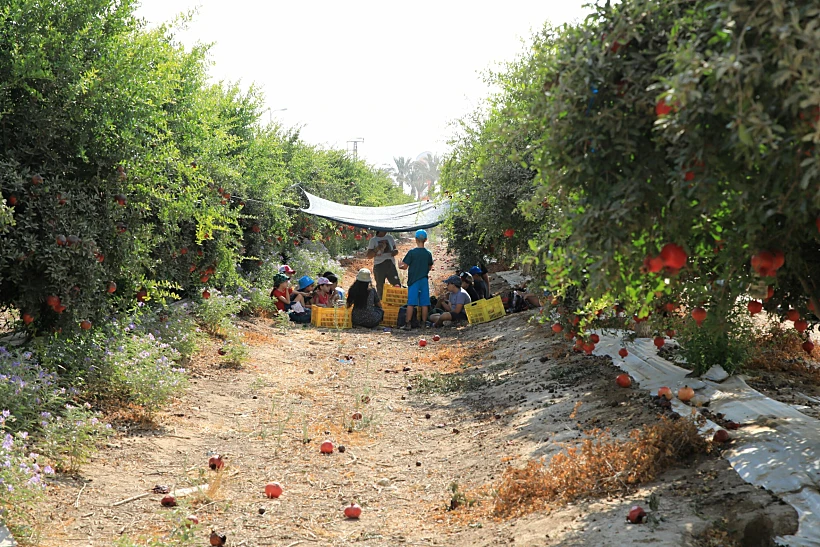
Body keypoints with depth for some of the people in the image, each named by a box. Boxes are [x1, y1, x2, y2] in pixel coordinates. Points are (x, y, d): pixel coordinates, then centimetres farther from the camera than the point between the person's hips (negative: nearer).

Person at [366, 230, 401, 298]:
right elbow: (368, 256, 0)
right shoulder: (373, 240, 3)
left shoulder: (390, 237, 14)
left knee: (397, 285, -9)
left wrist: (395, 251, -3)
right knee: (380, 288, 1)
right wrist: (376, 249, -18)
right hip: (379, 266, -3)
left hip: (391, 265, 3)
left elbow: (395, 249, 21)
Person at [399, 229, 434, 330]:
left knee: (411, 303, -3)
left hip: (413, 280, -3)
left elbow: (405, 266, -8)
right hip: (424, 280, 3)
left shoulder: (411, 252, -10)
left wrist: (400, 266, 13)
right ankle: (424, 323, 8)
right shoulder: (428, 254, 2)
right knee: (424, 303, 6)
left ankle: (408, 324, -6)